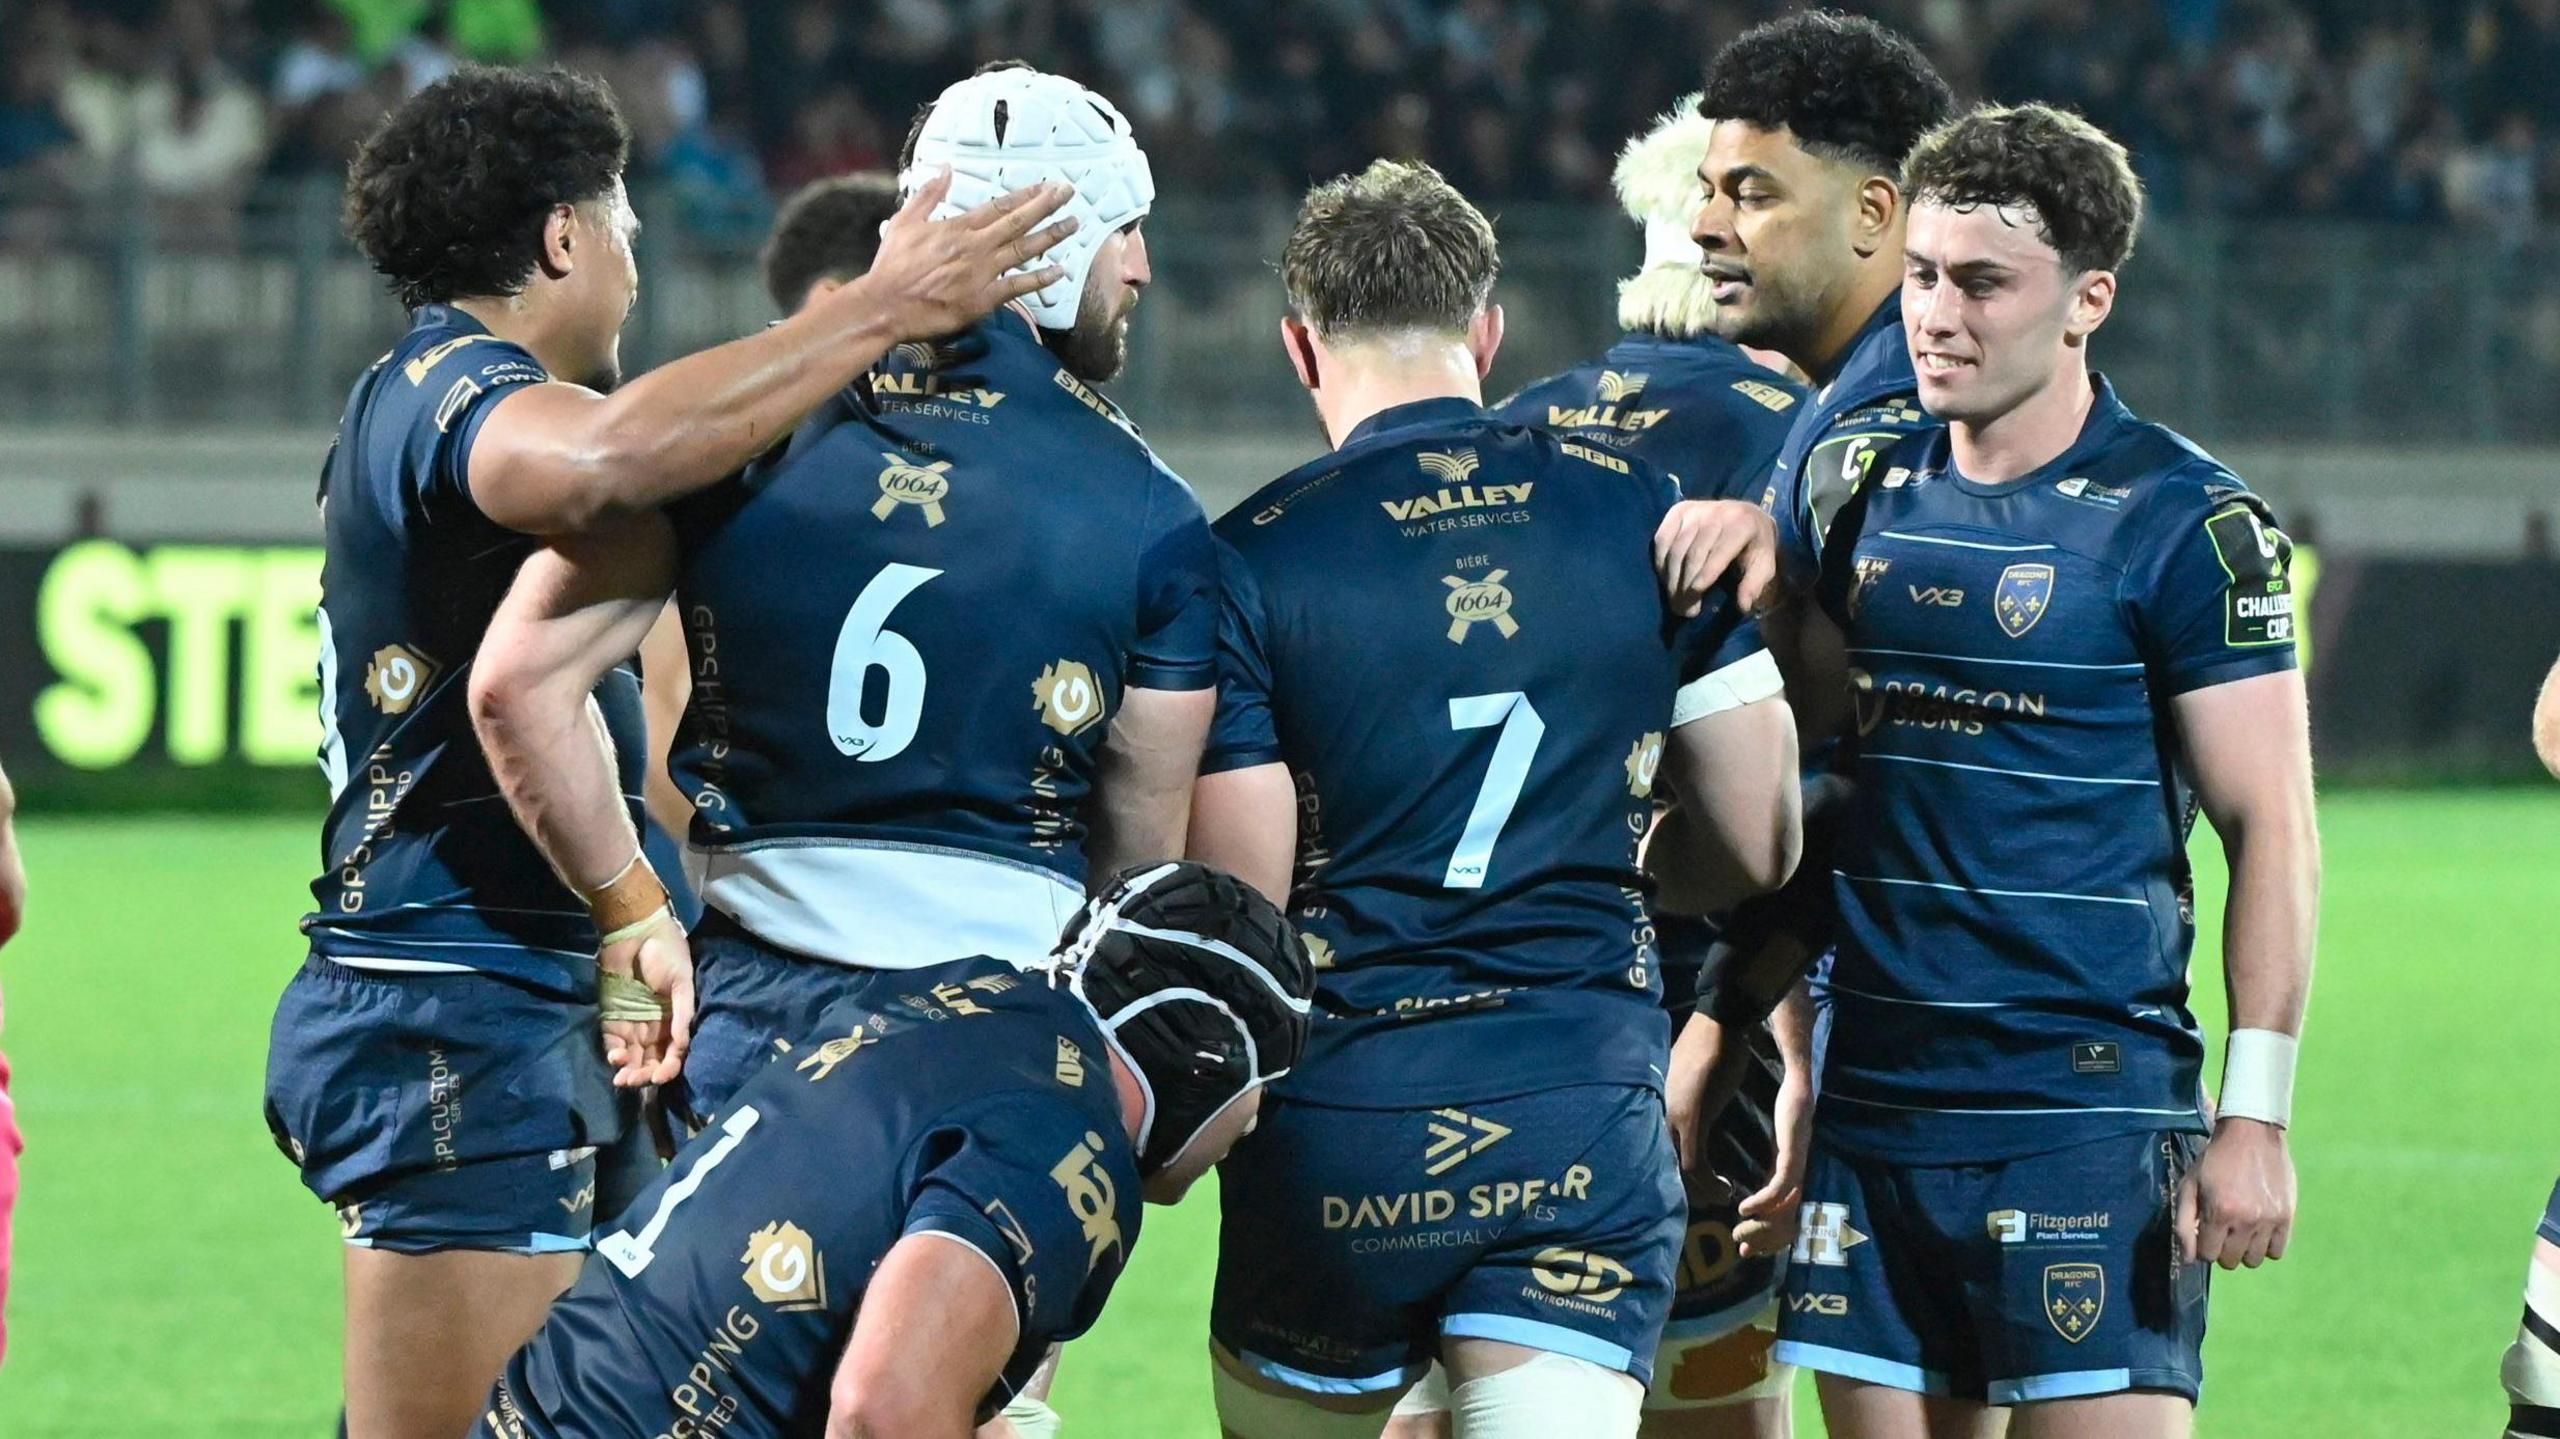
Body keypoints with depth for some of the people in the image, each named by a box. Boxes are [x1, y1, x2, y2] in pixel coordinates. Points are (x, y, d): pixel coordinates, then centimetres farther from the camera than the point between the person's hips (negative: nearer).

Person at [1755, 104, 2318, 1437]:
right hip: (1872, 1104, 6)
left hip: (2089, 1112, -6)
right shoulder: (1876, 495, 10)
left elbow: (2271, 830, -7)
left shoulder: (2185, 522, -6)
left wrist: (2255, 1117, -13)